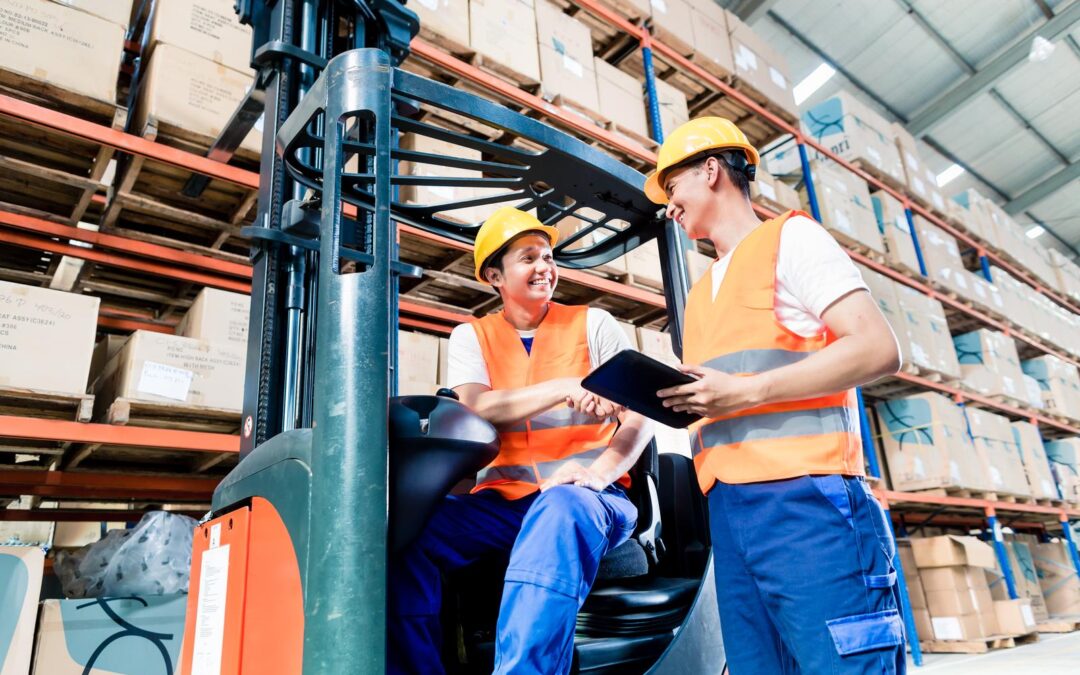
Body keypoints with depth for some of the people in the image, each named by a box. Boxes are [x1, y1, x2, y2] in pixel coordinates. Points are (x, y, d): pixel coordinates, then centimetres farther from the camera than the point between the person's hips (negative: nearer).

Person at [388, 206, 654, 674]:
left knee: (562, 508, -38)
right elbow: (477, 408, -8)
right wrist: (565, 387, -23)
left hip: (586, 498, -2)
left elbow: (642, 415, 0)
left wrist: (598, 474, -20)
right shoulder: (471, 336, 11)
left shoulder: (593, 324, 8)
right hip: (503, 499, 2)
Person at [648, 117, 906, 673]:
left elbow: (879, 350, -9)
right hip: (728, 508, 7)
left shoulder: (790, 237, 4)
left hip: (804, 499, -7)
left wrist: (745, 392, -14)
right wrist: (672, 401, 5)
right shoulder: (700, 294, 25)